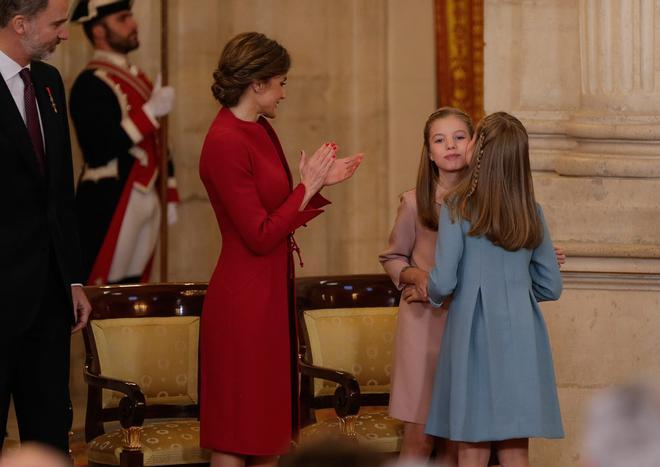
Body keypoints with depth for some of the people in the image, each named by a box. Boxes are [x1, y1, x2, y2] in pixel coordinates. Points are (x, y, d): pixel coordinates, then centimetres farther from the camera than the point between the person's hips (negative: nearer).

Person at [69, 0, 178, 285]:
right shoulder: (91, 84, -11)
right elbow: (99, 149, -21)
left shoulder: (137, 78, 17)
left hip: (146, 202, 9)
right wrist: (150, 112, -21)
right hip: (109, 206, -8)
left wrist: (170, 195, 20)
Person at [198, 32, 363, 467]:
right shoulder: (225, 143, -19)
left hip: (272, 292, 10)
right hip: (245, 300, -10)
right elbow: (260, 236, -20)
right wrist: (307, 187, -12)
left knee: (269, 427, 14)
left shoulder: (261, 131, 10)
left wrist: (320, 183, 7)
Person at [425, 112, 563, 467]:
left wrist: (432, 295, 11)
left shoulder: (458, 208, -7)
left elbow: (443, 282, -11)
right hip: (521, 336, 4)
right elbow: (551, 287, 10)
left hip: (475, 334, -3)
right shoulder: (531, 213, 5)